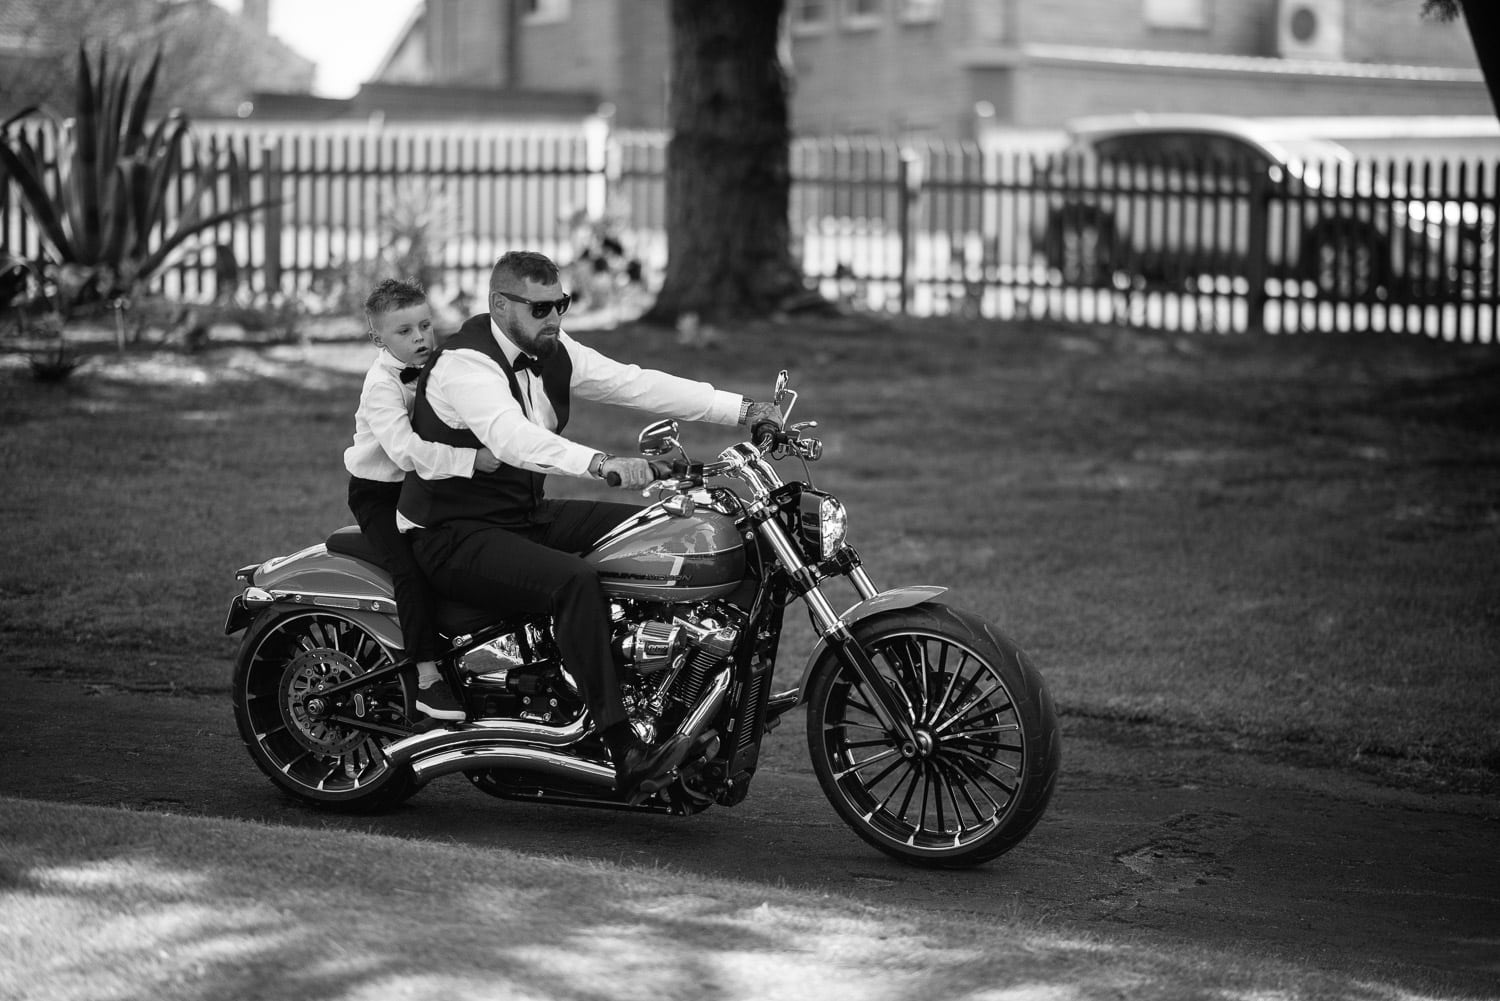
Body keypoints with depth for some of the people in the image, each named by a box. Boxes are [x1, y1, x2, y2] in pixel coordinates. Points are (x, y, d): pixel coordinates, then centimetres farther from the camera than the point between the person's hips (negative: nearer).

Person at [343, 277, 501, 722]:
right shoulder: (381, 384, -20)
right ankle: (427, 676, -26)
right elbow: (406, 450, -32)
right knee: (410, 568, -25)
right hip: (378, 493, -7)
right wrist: (471, 459, -38)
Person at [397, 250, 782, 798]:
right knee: (575, 581, -32)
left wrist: (743, 409, -10)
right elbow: (511, 437, -39)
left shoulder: (551, 353, 5)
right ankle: (627, 756, -34)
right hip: (457, 537, -9)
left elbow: (634, 383, -1)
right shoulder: (464, 364, -21)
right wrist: (603, 462, -55)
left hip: (526, 515, 9)